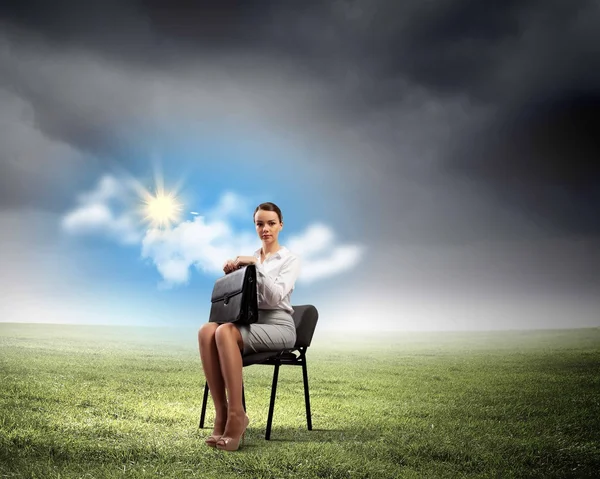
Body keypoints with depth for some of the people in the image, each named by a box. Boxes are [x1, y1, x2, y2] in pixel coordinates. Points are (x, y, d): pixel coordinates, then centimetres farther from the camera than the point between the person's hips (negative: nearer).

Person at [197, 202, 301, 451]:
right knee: (207, 330, -29)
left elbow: (275, 297, -15)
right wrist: (229, 275, -1)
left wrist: (256, 265, -19)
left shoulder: (290, 259, 2)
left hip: (278, 326, -5)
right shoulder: (250, 258, 19)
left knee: (225, 332, -36)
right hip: (250, 324, 5)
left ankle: (236, 415, -32)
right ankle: (221, 413, -28)